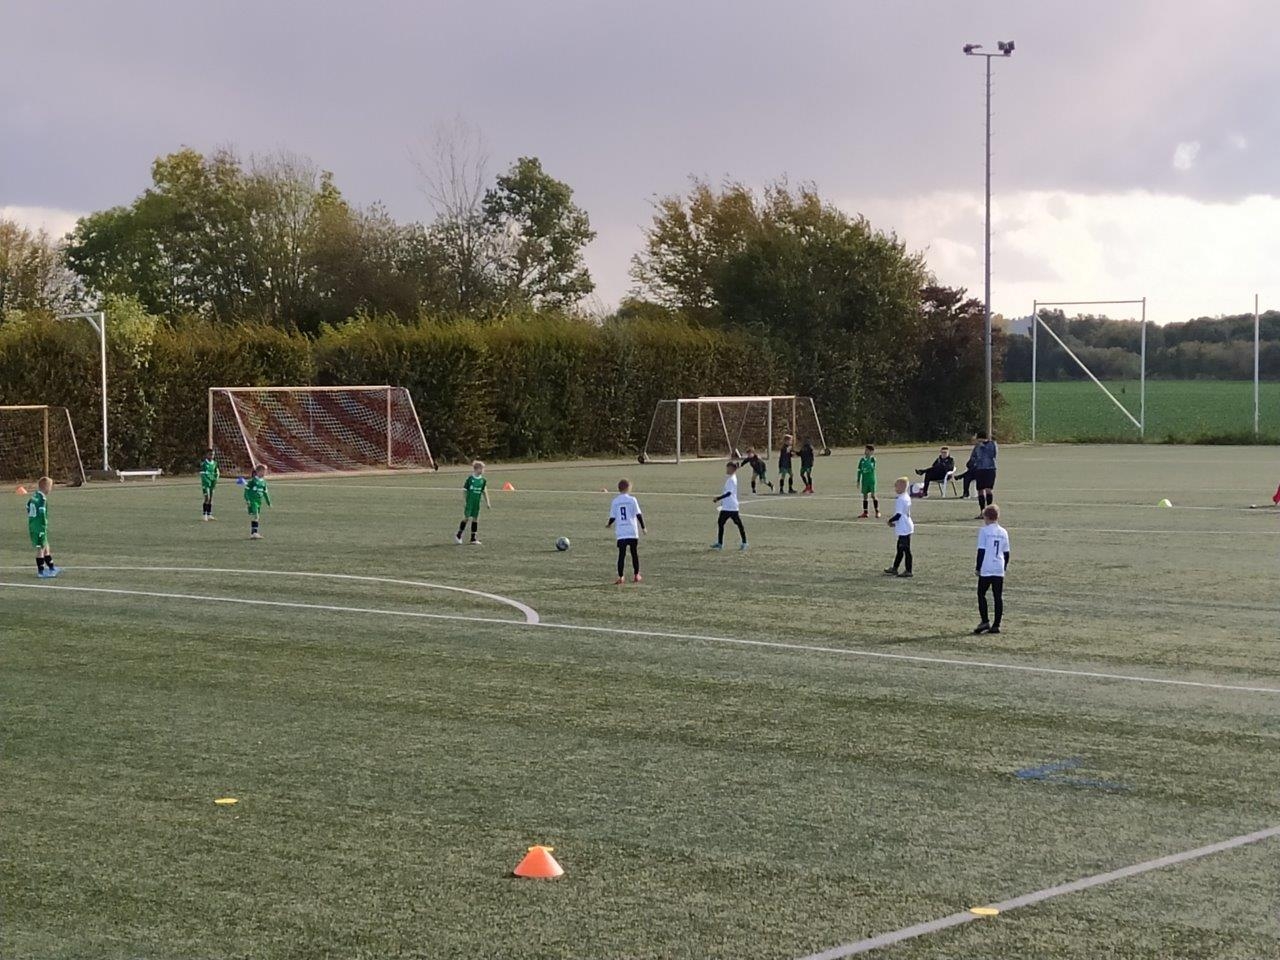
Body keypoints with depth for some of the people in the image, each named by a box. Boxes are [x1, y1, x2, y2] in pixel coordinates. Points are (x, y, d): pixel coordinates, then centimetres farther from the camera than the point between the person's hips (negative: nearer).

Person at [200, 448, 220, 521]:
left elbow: (217, 473, 15)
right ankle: (204, 514, -7)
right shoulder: (203, 463, -9)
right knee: (207, 498, -12)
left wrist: (215, 480, 0)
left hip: (212, 483, 6)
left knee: (211, 498, 7)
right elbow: (202, 474, -12)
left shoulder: (214, 463, 8)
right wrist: (207, 480, -19)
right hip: (205, 482, -6)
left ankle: (209, 514, 13)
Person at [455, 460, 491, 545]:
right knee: (466, 518, -4)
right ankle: (458, 535, 11)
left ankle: (473, 538, 12)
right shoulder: (470, 479, -10)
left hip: (477, 503, 5)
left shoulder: (483, 480, 4)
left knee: (475, 519, 7)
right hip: (469, 502, -5)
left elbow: (484, 492, 11)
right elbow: (464, 491, -5)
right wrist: (464, 501, -9)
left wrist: (487, 503, 7)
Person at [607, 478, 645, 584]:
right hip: (632, 532, -1)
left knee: (621, 554, 1)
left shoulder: (615, 501, 3)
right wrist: (643, 527, 5)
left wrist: (608, 524, 25)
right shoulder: (632, 500, -3)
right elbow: (638, 515, -6)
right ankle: (636, 575, 16)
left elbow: (612, 517, 4)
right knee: (634, 553, 11)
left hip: (620, 533, 1)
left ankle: (620, 577, -6)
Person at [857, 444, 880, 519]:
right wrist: (858, 481, 9)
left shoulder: (872, 459, -6)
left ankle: (877, 512, 4)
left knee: (873, 495, -4)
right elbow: (859, 471, 10)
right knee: (865, 495, 7)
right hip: (864, 480, 4)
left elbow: (872, 468, -20)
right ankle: (865, 512, 12)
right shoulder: (862, 460, 6)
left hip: (871, 480, -4)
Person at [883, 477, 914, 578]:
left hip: (904, 529, -10)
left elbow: (898, 514, -22)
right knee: (900, 549, 18)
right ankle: (894, 568, 27)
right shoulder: (907, 497, 10)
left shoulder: (901, 499, -20)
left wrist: (890, 521, -6)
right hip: (906, 527, 10)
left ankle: (908, 571, 0)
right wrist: (894, 521, 15)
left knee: (906, 550, -4)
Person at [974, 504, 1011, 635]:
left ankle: (985, 621, -5)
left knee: (981, 594, 6)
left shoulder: (984, 530, -7)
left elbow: (981, 550, -8)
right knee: (998, 597, 5)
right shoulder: (1003, 532, 9)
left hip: (986, 569, -5)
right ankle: (996, 625, 5)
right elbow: (1006, 552, 13)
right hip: (999, 570, 5)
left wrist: (978, 567, -2)